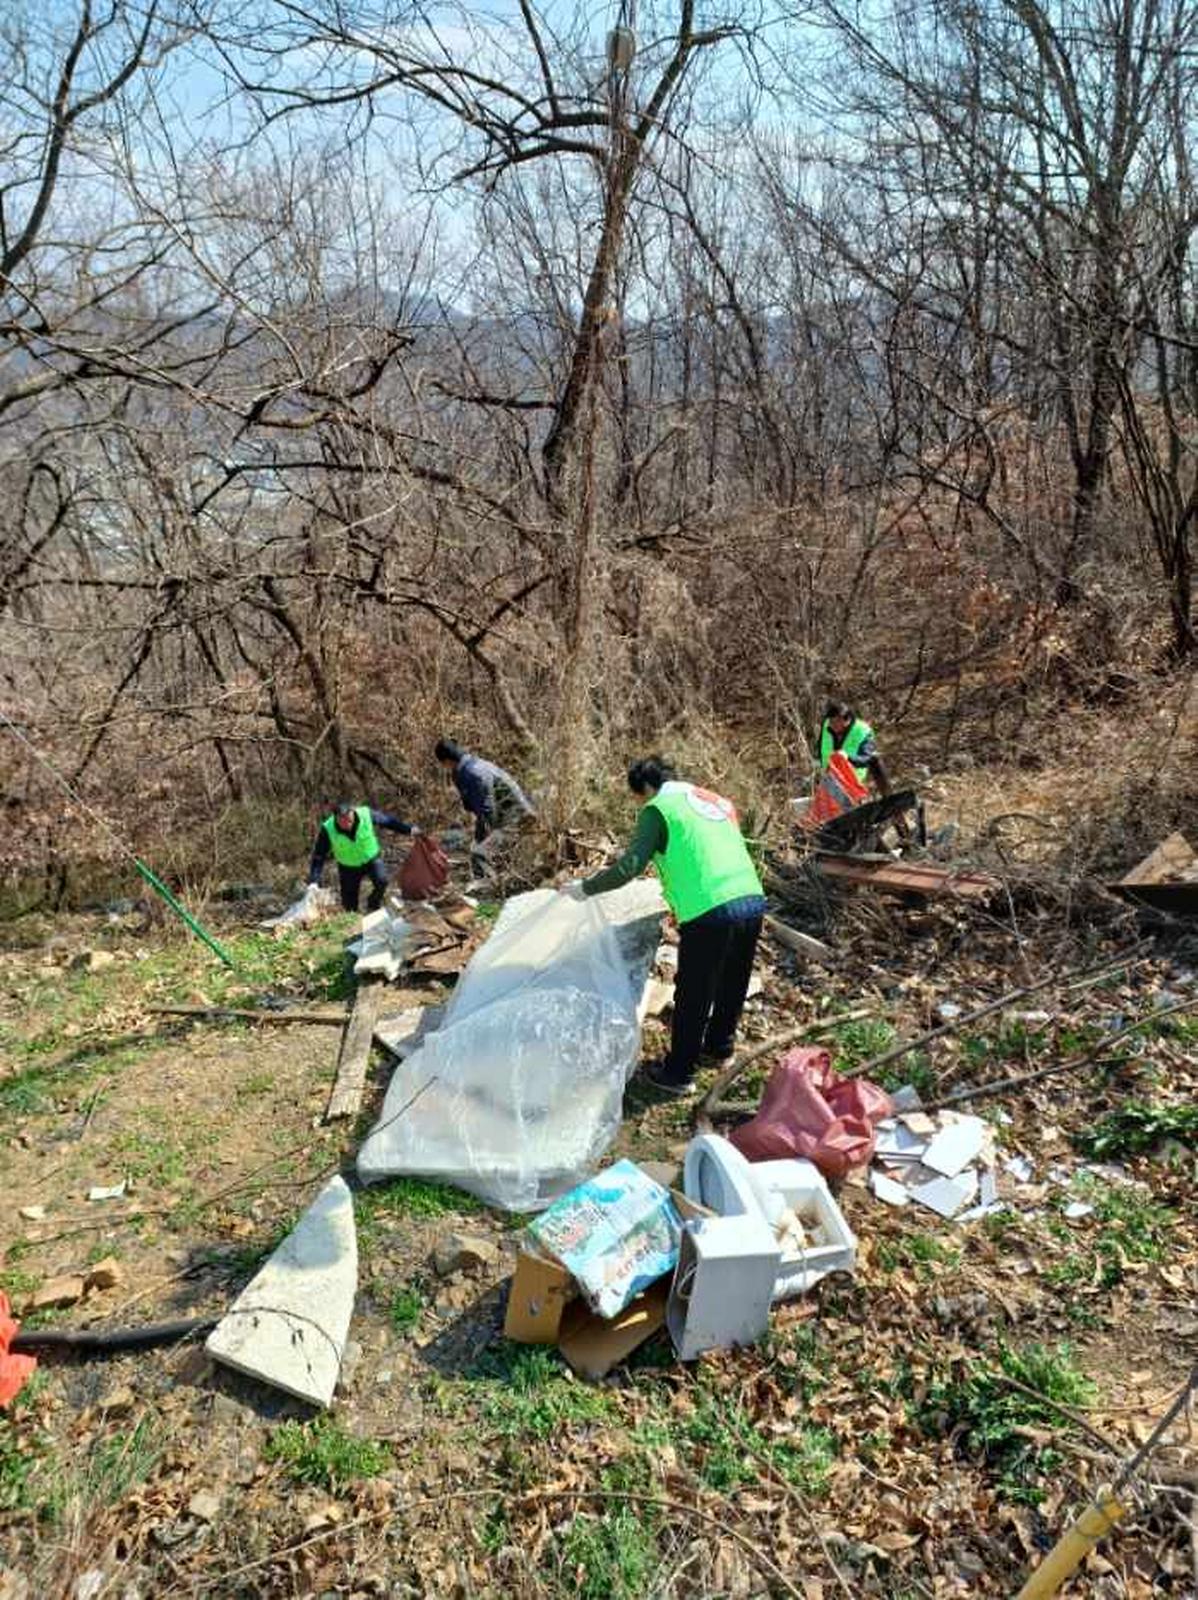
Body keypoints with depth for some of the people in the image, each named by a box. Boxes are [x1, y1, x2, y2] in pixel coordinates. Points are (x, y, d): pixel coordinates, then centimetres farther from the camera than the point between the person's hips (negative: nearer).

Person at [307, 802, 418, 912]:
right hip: (348, 867, 0)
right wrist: (313, 881, -24)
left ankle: (372, 907, 3)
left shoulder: (366, 814, -26)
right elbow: (319, 856, -19)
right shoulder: (328, 830, -26)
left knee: (381, 881, -25)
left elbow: (388, 820, -9)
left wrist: (408, 828, -4)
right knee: (349, 905, 4)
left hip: (371, 858, 0)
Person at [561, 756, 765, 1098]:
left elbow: (631, 865, -8)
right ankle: (719, 1045, 46)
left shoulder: (658, 808, 1)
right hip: (753, 901, 7)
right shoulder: (718, 801, 23)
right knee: (733, 985, 25)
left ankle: (678, 1074, 23)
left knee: (692, 997, 9)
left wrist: (586, 887, 3)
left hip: (710, 912, -7)